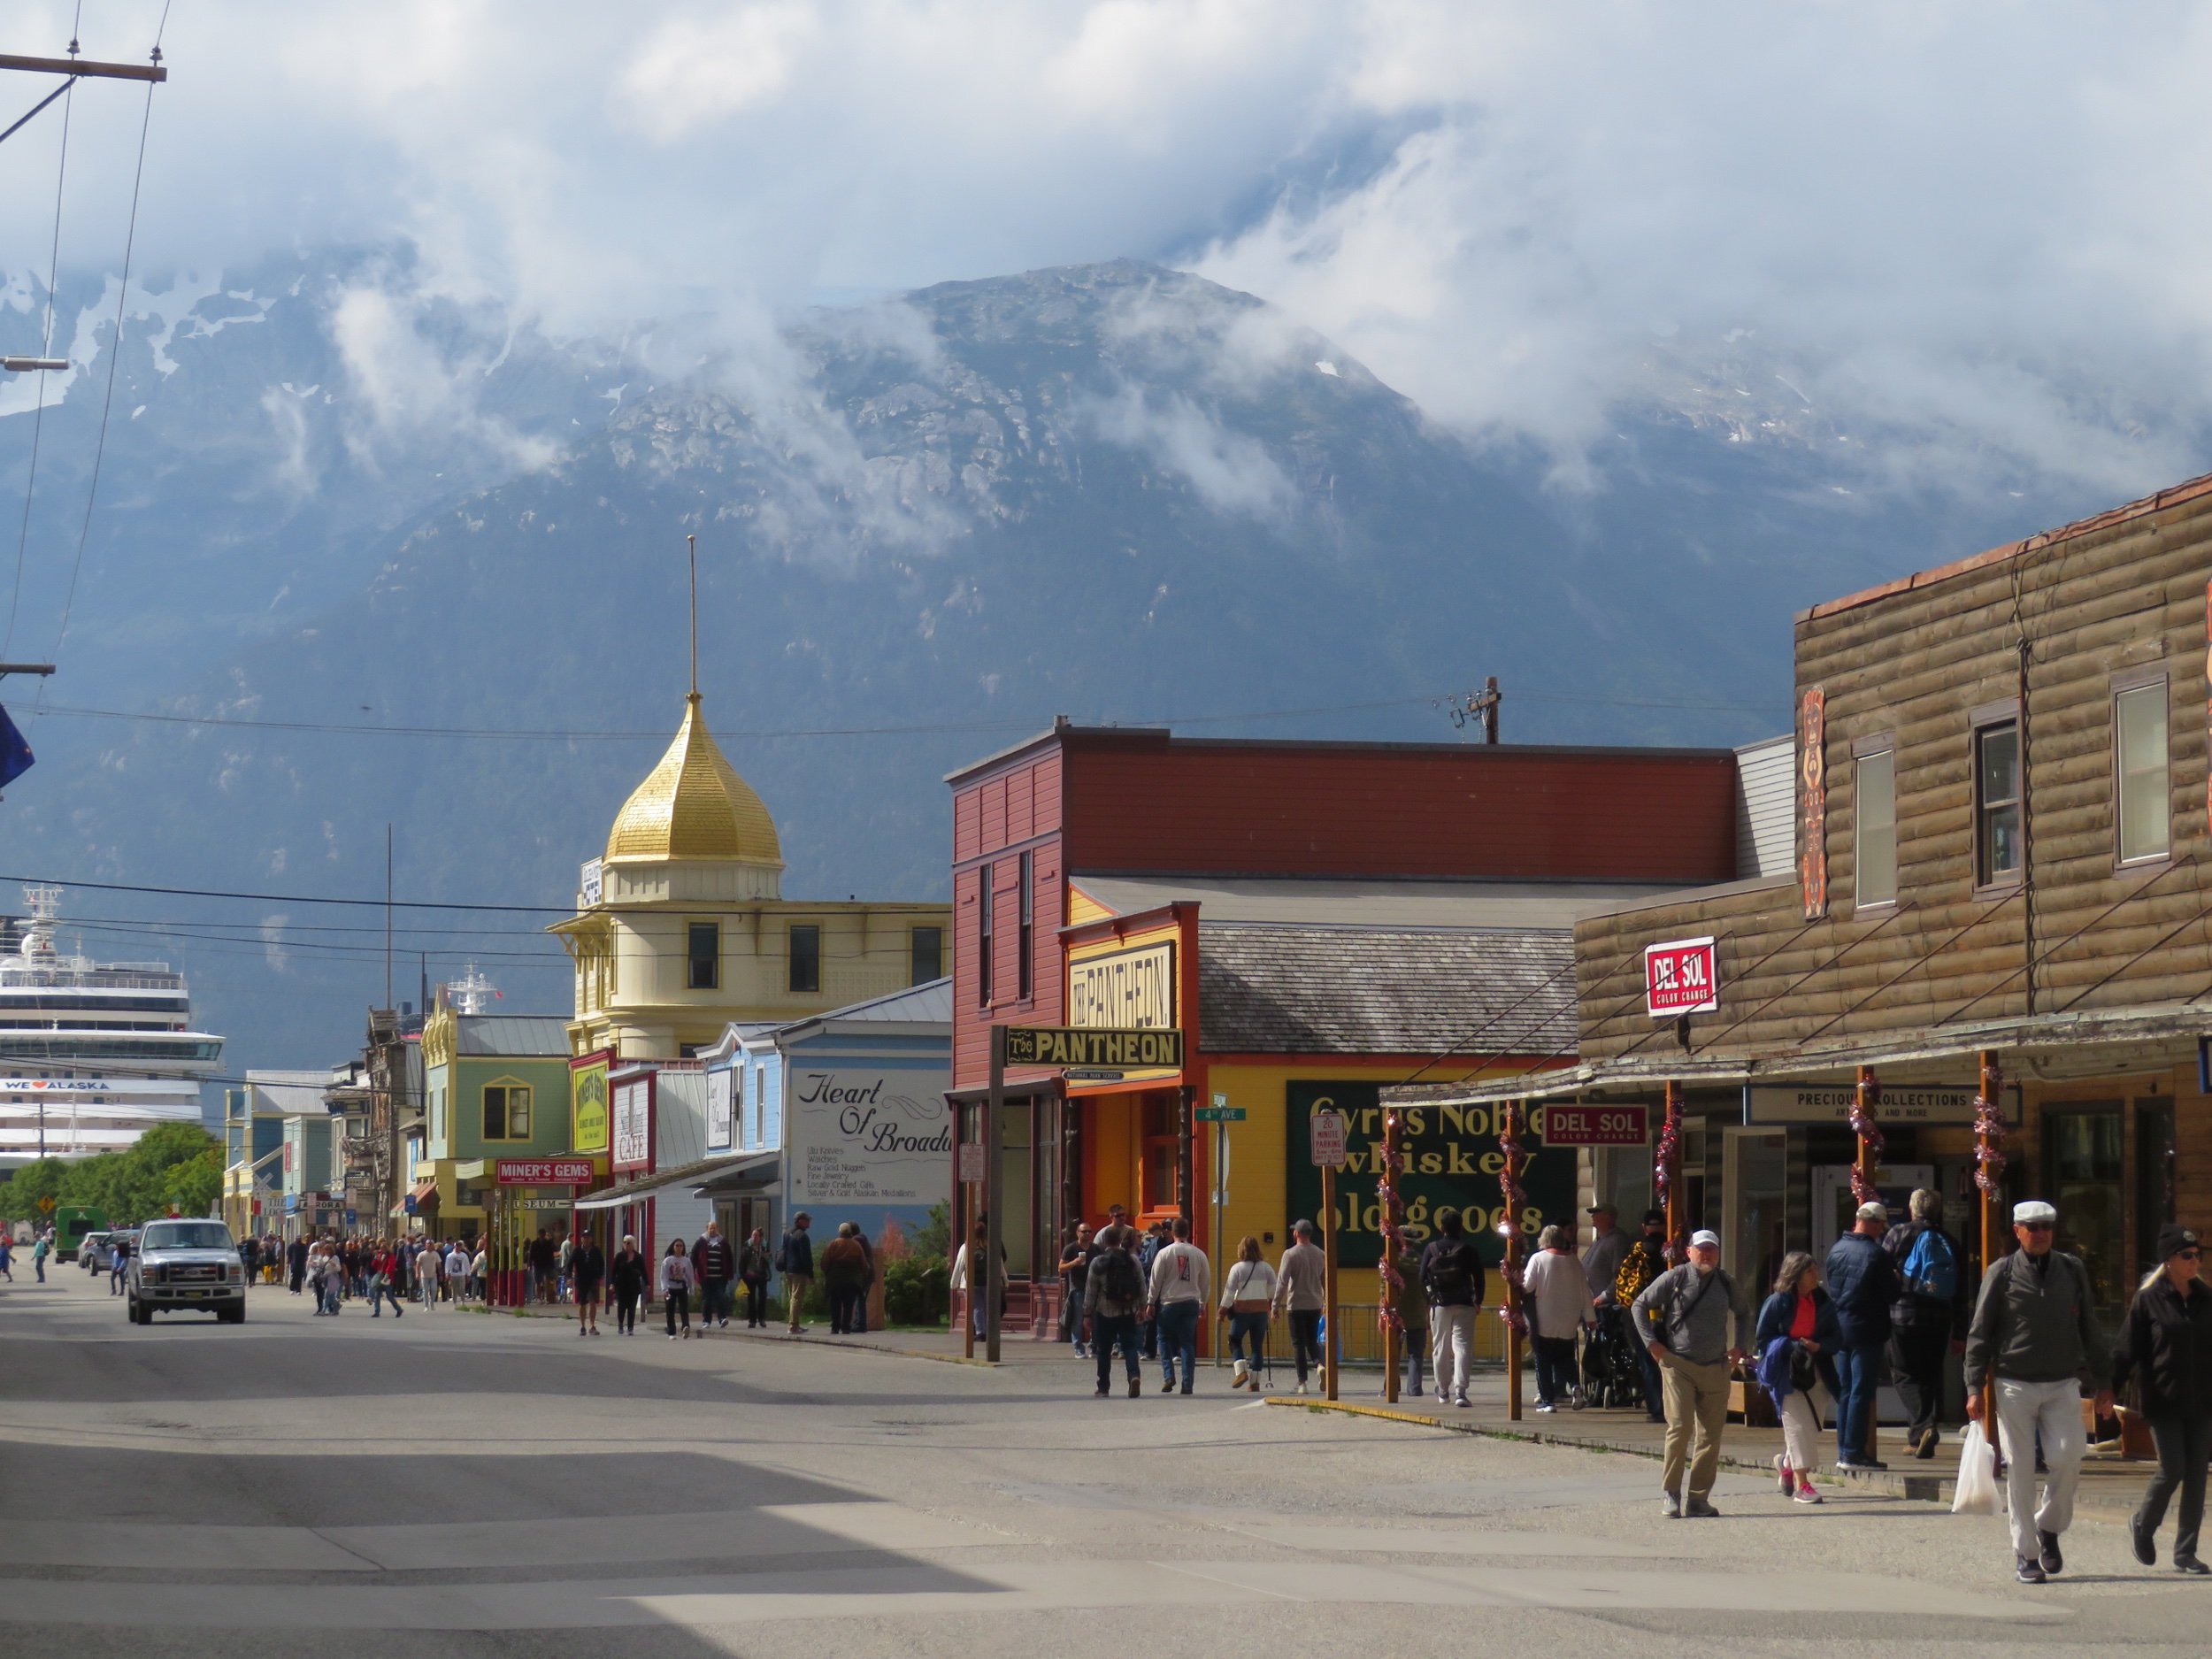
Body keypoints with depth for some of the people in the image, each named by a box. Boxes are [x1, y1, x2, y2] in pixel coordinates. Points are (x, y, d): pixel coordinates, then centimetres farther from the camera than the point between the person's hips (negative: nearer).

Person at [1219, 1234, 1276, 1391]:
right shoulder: (1266, 1268, 2)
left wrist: (1223, 1310, 0)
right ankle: (1255, 1381, 5)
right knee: (1257, 1346, 8)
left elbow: (1229, 1291, -8)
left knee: (1235, 1340, 11)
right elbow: (1274, 1289, 10)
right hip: (1261, 1310, 3)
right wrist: (1272, 1303, 29)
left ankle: (1241, 1371, -9)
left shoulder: (1237, 1268, -7)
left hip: (1242, 1309, -3)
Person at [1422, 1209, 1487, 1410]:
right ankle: (1460, 1390, -20)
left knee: (1440, 1348, 12)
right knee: (1463, 1346, -6)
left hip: (1439, 1305, 1)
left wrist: (1431, 1296, 12)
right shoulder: (1467, 1249, -2)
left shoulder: (1432, 1249, 0)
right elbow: (1479, 1277, 0)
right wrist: (1478, 1301, 11)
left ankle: (1443, 1390, 20)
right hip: (1464, 1305, -1)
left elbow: (1423, 1278, -1)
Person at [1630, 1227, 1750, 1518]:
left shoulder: (1725, 1284, 12)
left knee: (1711, 1434, 3)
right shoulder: (1674, 1279, -2)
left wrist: (1739, 1346, 18)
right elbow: (1639, 1306, 3)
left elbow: (1744, 1312, 30)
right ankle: (1670, 1494, -4)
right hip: (1678, 1364, -4)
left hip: (1716, 1369, 4)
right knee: (1679, 1428, -13)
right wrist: (1651, 1343, -5)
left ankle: (1698, 1497, 9)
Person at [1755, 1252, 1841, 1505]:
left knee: (1812, 1424, 8)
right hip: (1786, 1370, -5)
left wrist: (1818, 1346, -14)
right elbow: (1762, 1341, -5)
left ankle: (1786, 1462, 37)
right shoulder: (1778, 1303, -8)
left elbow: (1837, 1339, 8)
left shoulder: (1823, 1303, 4)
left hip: (1815, 1369, 5)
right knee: (1797, 1423, -9)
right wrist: (1792, 1348, -19)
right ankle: (1802, 1484, -7)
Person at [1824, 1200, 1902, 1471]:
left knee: (1844, 1390, 13)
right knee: (1862, 1392, -3)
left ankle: (1843, 1450, 16)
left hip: (1840, 1326, 6)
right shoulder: (1876, 1255, -15)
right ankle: (1854, 1452, -5)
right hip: (1867, 1330, -6)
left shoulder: (1836, 1250, 4)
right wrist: (1898, 1286, 10)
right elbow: (1892, 1294, -10)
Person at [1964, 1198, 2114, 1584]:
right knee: (2020, 1469, -1)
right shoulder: (2001, 1273, -1)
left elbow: (2090, 1330, 15)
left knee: (2067, 1459, -10)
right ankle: (2025, 1554, 7)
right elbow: (1979, 1333, 0)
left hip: (2063, 1385, 2)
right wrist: (1975, 1388, -7)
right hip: (2014, 1386, -2)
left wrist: (2103, 1382, 14)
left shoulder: (2073, 1271, 8)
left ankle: (2049, 1527, 16)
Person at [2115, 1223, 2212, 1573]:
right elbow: (2129, 1351, -4)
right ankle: (2143, 1526, 19)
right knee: (2172, 1469, -9)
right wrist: (2109, 1390, -10)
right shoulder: (2148, 1299, -4)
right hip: (2163, 1400, -4)